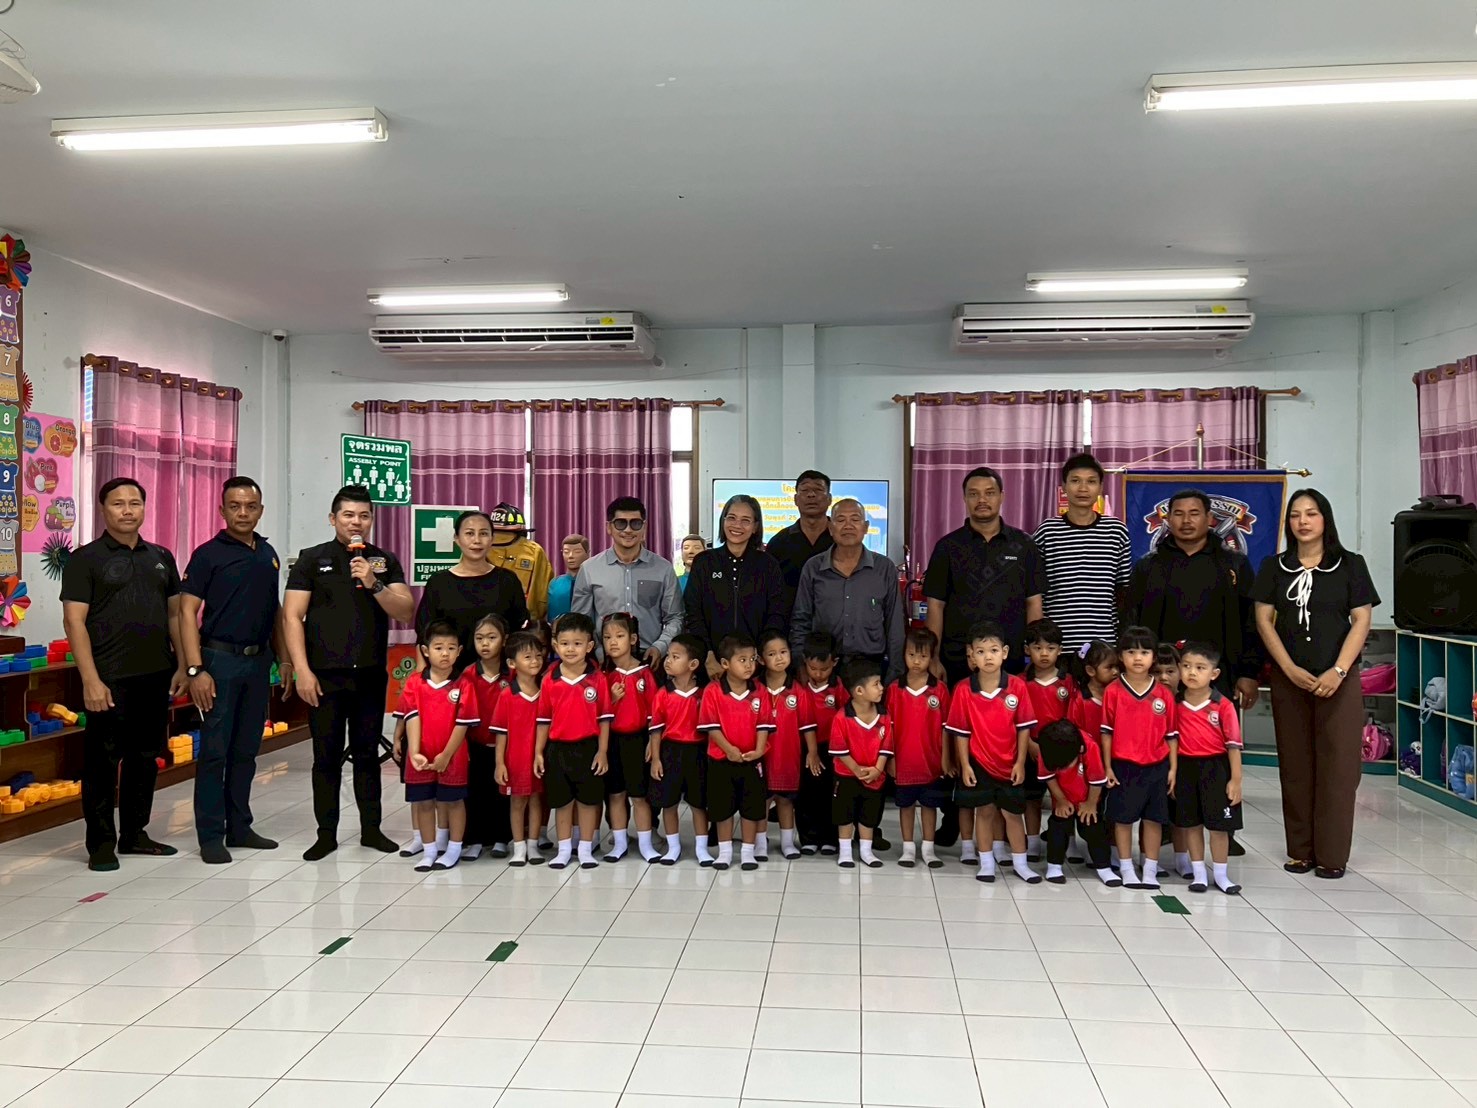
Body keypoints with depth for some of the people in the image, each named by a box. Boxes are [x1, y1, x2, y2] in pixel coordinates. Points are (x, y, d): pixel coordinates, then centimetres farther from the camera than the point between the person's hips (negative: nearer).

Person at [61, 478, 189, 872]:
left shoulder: (161, 557, 13)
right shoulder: (85, 558, -2)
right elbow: (74, 620, -9)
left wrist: (182, 665, 8)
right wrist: (91, 680, -16)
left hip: (156, 676, 5)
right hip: (109, 679, -5)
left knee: (145, 757, 12)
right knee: (102, 762, 2)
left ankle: (134, 834, 24)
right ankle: (101, 844, 12)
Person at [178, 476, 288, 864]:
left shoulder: (268, 554, 12)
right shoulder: (208, 554, -6)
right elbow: (188, 613, -9)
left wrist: (284, 659, 12)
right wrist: (195, 669, -17)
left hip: (258, 661, 5)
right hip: (220, 660, -5)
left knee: (246, 751, 12)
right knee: (214, 752, -1)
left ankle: (239, 827, 21)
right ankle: (211, 836, 8)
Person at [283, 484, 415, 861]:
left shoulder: (385, 561, 8)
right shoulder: (312, 559, 2)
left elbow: (406, 613, 0)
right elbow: (292, 617, -2)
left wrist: (374, 584, -15)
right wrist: (302, 670, -10)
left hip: (371, 675, 2)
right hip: (325, 675, -2)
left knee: (368, 753, 10)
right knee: (327, 757, 5)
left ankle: (371, 828, 20)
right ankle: (326, 834, 15)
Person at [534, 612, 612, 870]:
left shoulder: (597, 679, -6)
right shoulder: (549, 681, -2)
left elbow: (604, 718, -3)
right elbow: (543, 719, 3)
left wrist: (602, 751, -6)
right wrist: (538, 752, 1)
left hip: (588, 747, -1)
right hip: (557, 748, 2)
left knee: (588, 799, 8)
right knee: (561, 800, 11)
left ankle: (586, 849, 20)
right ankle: (564, 849, 25)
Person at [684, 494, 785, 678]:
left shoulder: (768, 565, 5)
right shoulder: (703, 562, 5)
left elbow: (777, 616, 0)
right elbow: (694, 615, 0)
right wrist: (709, 659, -12)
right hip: (711, 664, 0)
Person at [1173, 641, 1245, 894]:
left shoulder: (1223, 706, -9)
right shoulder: (1176, 705, -1)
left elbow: (1233, 744, -7)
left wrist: (1236, 779, -8)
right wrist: (1171, 774, 2)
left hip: (1216, 768, -2)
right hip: (1185, 768, 2)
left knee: (1219, 825, 6)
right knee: (1191, 823, 10)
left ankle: (1221, 875, 20)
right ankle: (1198, 873, 23)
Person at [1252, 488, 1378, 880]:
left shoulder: (1350, 564, 3)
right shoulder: (1274, 566, 8)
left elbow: (1361, 620, -1)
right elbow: (1264, 620, 3)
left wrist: (1338, 671, -12)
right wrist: (1290, 669, -7)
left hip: (1338, 679, -1)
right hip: (1288, 678, 2)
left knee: (1337, 764, -1)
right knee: (1295, 764, 5)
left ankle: (1331, 854, 8)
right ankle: (1300, 849, 13)